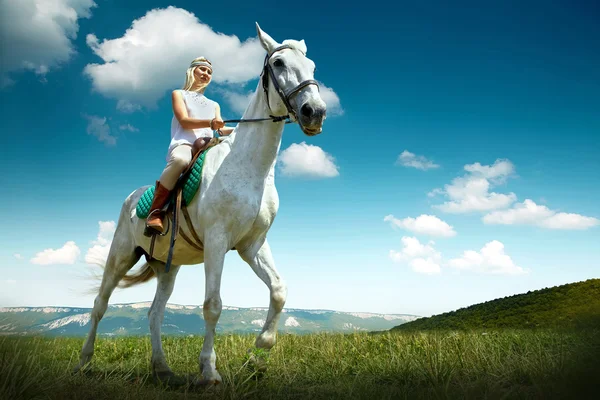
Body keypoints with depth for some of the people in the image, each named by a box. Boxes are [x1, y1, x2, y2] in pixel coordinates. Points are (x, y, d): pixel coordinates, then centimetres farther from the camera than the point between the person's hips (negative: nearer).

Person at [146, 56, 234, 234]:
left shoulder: (214, 105, 33)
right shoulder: (179, 94, 19)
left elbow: (222, 130, 15)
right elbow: (184, 121, 0)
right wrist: (210, 123, -19)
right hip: (184, 144, -5)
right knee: (180, 160, -43)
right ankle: (155, 211, -29)